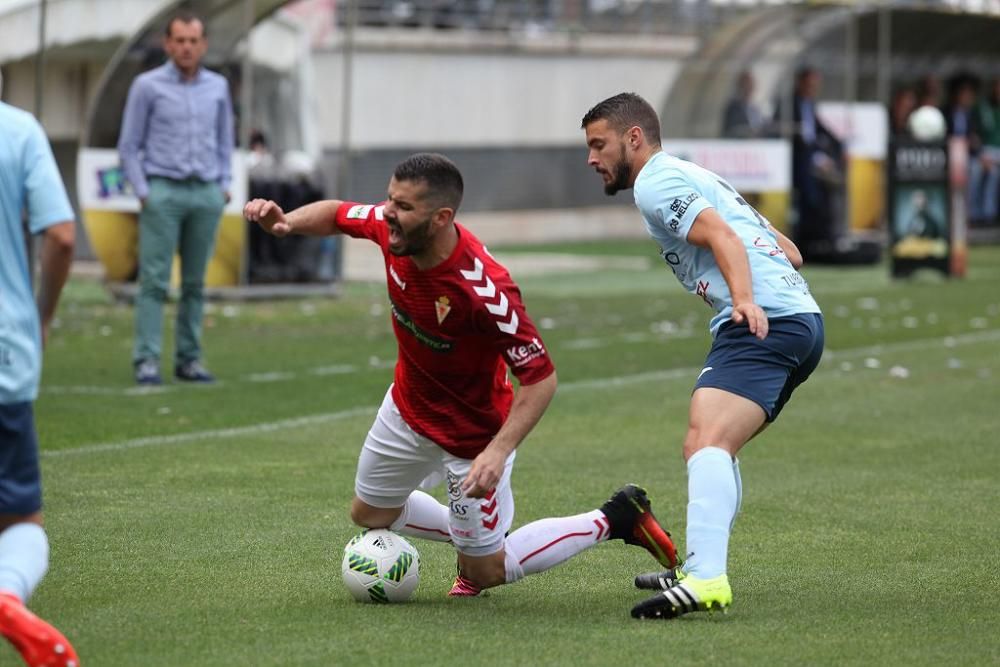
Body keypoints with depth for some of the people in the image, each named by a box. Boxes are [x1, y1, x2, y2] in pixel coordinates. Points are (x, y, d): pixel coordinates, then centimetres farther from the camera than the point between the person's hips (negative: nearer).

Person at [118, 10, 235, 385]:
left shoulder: (218, 87, 10)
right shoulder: (147, 86, -1)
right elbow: (129, 147, 1)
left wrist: (224, 186, 8)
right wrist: (143, 194, -7)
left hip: (206, 195, 4)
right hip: (163, 192, -3)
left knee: (195, 282, 5)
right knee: (154, 280, -8)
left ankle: (189, 360, 10)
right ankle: (146, 361, -8)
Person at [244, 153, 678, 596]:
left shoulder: (484, 290, -38)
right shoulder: (391, 228, -20)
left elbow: (541, 378, -31)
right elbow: (338, 215, 3)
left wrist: (498, 451, -40)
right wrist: (286, 221, -17)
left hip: (472, 434, -7)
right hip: (407, 407, 7)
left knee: (484, 571, 5)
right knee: (368, 514, 24)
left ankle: (616, 519, 18)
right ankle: (476, 538, 45)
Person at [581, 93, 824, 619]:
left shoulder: (655, 182, 1)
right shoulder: (694, 178, 31)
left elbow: (723, 236, -16)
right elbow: (789, 252, 29)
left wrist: (745, 299, -28)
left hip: (762, 323, -11)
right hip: (802, 318, 11)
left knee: (705, 443, -26)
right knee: (712, 448, 25)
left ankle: (705, 579, -44)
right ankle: (699, 570, 29)